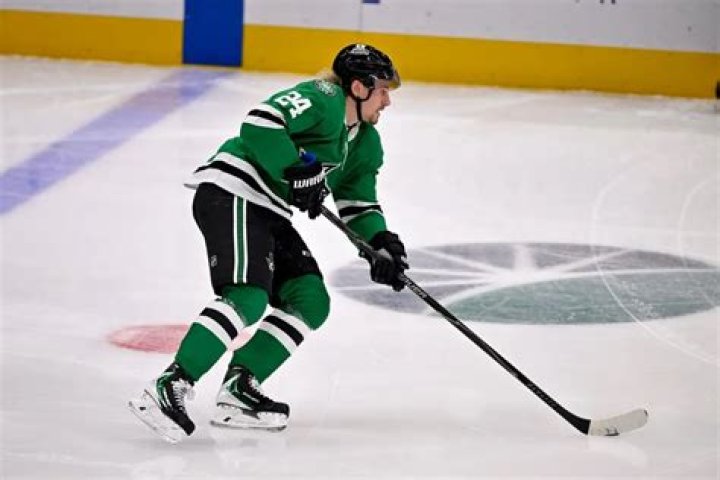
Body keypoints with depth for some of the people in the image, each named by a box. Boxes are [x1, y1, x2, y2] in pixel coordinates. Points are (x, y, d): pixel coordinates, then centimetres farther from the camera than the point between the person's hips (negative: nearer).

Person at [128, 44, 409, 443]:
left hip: (268, 213, 11)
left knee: (311, 302, 3)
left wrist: (380, 243, 3)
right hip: (231, 192, -11)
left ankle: (237, 390, 1)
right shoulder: (322, 99, -11)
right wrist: (300, 168, -24)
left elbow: (359, 203, 21)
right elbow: (259, 124, -23)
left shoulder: (365, 144, 19)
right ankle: (169, 388, -30)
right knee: (248, 298, -26)